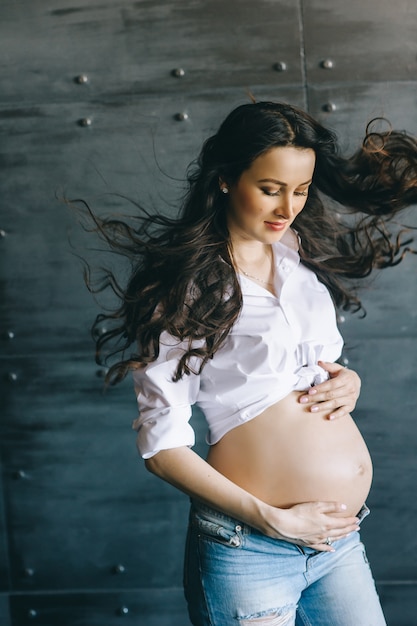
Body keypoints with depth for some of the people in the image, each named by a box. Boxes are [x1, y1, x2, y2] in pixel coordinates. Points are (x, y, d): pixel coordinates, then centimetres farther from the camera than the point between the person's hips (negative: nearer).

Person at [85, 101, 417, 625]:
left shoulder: (302, 254, 7)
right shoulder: (184, 290, -10)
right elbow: (161, 447, -11)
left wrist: (348, 381, -1)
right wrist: (273, 521, -16)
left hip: (339, 538, 6)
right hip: (248, 551, -6)